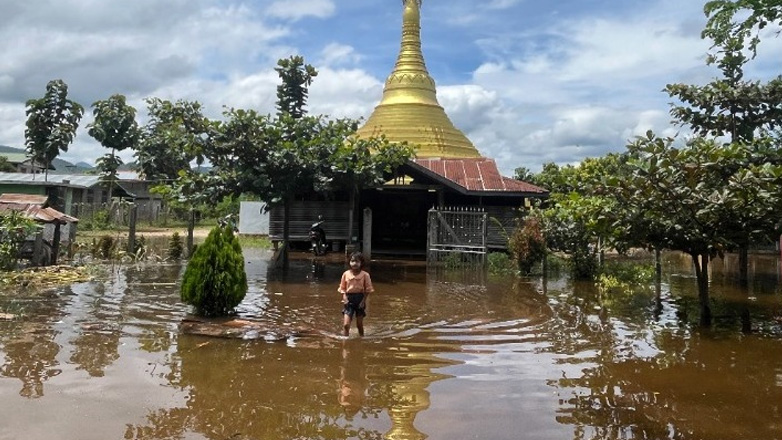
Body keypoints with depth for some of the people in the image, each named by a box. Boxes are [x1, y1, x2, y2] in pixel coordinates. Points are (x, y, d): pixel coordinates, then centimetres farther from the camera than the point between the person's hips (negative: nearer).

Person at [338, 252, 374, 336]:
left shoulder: (365, 275, -6)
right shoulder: (346, 274, -1)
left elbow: (368, 290, -2)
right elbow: (342, 288, 5)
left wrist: (363, 301, -10)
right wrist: (344, 298, -9)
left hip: (360, 299, 0)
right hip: (349, 300, 1)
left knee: (360, 324, 12)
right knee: (346, 324, -10)